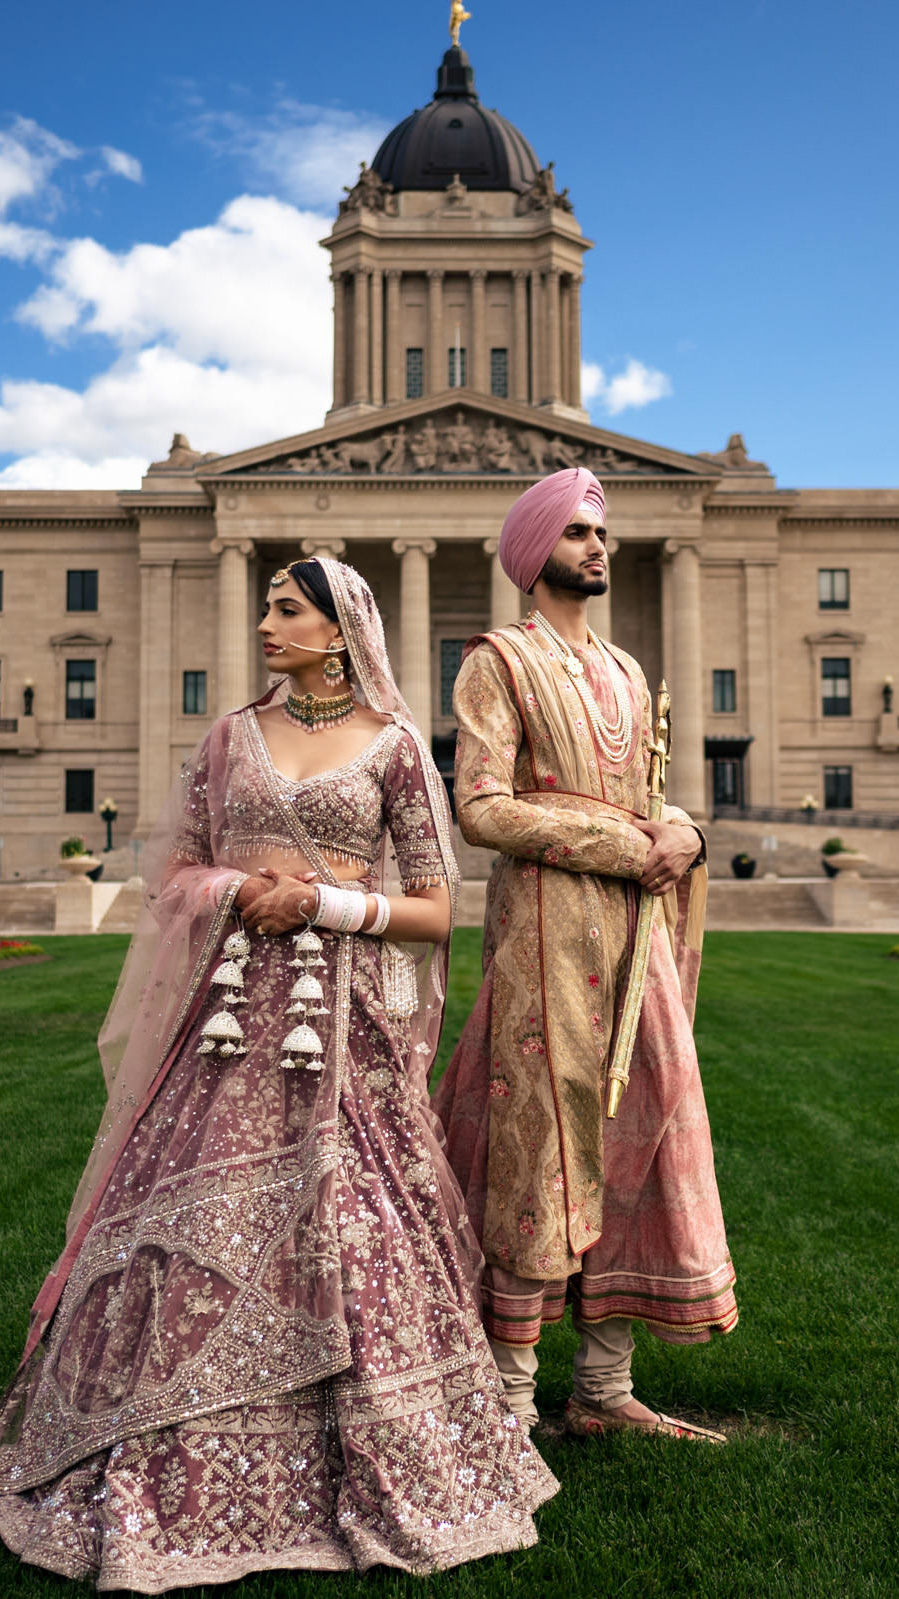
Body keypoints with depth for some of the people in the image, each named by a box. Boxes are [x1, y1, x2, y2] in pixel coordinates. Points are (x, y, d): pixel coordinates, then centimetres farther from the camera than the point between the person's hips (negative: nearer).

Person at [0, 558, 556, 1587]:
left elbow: (435, 914, 1)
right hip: (234, 1011, 3)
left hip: (345, 1021, -2)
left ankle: (382, 1477, 17)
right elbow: (171, 878, 13)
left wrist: (320, 901, -11)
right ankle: (171, 1479, 17)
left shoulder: (392, 746, 3)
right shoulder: (231, 739, 12)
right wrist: (246, 889, -6)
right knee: (199, 1234, 0)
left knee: (349, 1237, -3)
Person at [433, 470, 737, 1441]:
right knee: (539, 1145, -4)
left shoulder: (626, 674, 21)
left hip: (631, 926, 7)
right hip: (545, 920, -7)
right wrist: (622, 847, -14)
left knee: (634, 1139, 7)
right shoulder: (500, 660, -1)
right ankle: (510, 1404, 8)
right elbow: (481, 808, -12)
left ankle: (603, 1388, 19)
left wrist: (679, 832, -2)